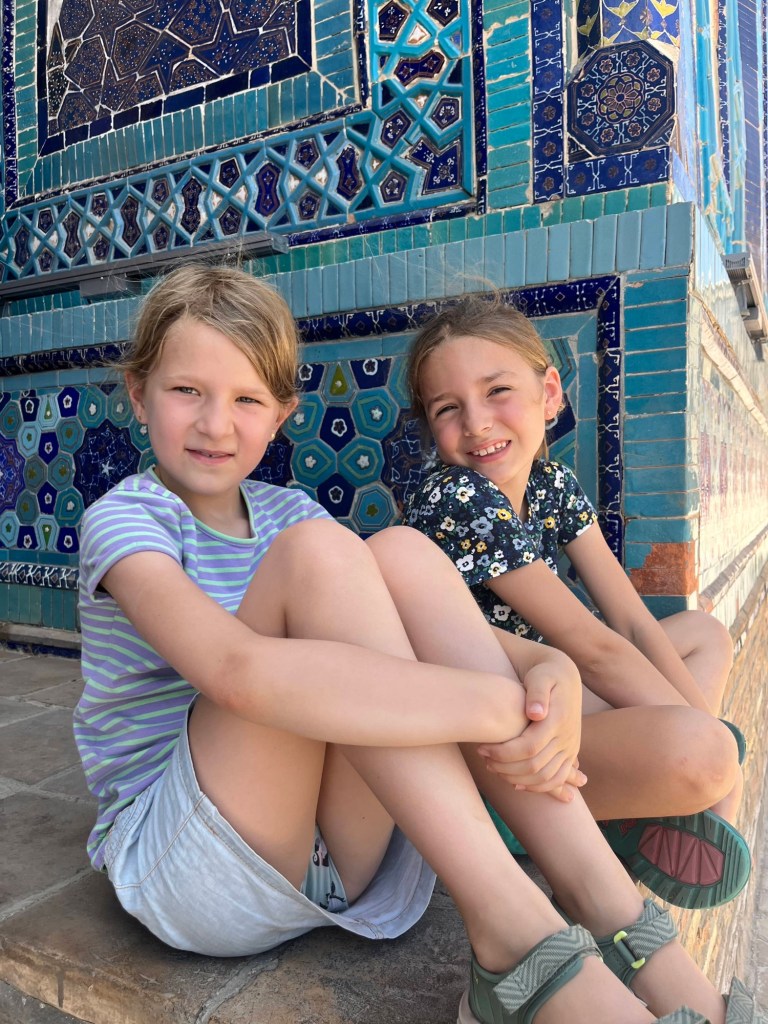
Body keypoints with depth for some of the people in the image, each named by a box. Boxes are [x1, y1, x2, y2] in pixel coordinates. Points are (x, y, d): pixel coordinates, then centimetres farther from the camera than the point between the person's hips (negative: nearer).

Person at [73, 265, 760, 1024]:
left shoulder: (283, 513, 10)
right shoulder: (122, 518, -9)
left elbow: (417, 624, -1)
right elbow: (238, 669, -31)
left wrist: (547, 666, -23)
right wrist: (498, 705, -32)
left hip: (339, 860, 5)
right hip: (180, 867, -4)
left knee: (401, 552, -19)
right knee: (318, 552, -26)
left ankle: (608, 908, -22)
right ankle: (511, 929, -28)